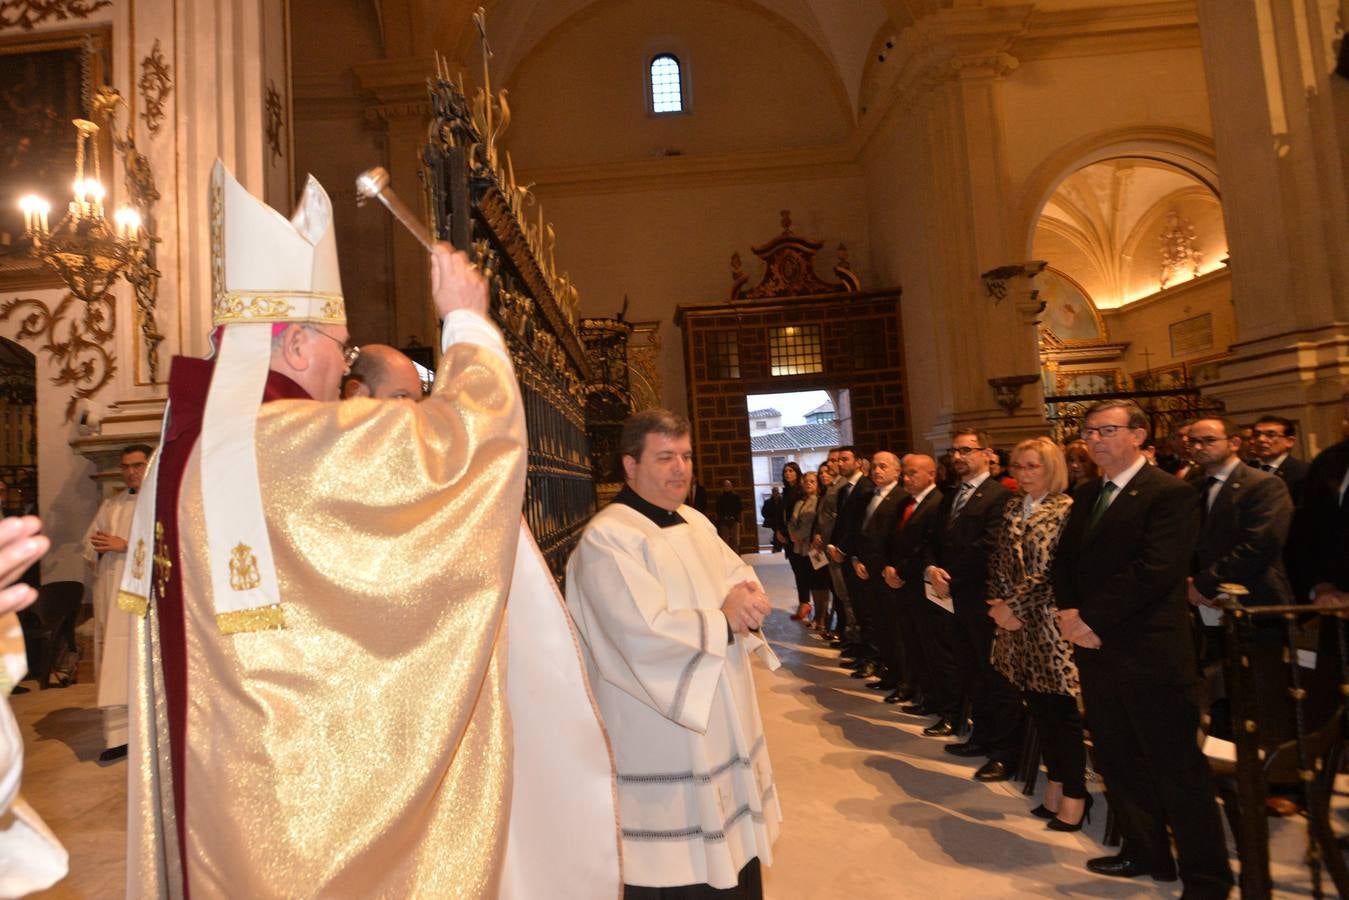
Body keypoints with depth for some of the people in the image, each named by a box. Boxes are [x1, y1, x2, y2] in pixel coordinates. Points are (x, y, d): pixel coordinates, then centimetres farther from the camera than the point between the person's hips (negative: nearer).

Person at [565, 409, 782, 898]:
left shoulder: (695, 523, 8)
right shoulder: (606, 538, -19)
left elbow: (741, 576, 10)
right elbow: (644, 634, -28)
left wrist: (747, 597, -15)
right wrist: (722, 622, -16)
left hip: (723, 729, 8)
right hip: (663, 745, -8)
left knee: (734, 855, 21)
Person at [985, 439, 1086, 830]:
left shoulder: (1066, 509, -10)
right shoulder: (1012, 511, 11)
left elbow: (1052, 570, -16)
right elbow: (999, 561, 10)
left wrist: (1014, 606, -15)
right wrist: (999, 604, -4)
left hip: (1050, 621, -6)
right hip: (1017, 621, 6)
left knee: (1062, 710, 3)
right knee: (1038, 706, 13)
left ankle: (1074, 793, 17)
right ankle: (1056, 784, 27)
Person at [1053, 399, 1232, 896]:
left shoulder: (1171, 493, -12)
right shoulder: (1085, 495, 13)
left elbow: (1154, 572, -21)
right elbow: (1064, 559, 11)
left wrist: (1092, 619, -18)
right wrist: (1069, 610, -7)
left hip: (1150, 652, -8)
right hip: (1097, 650, 8)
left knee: (1177, 771, 5)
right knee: (1116, 762, 18)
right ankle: (1145, 853, 36)